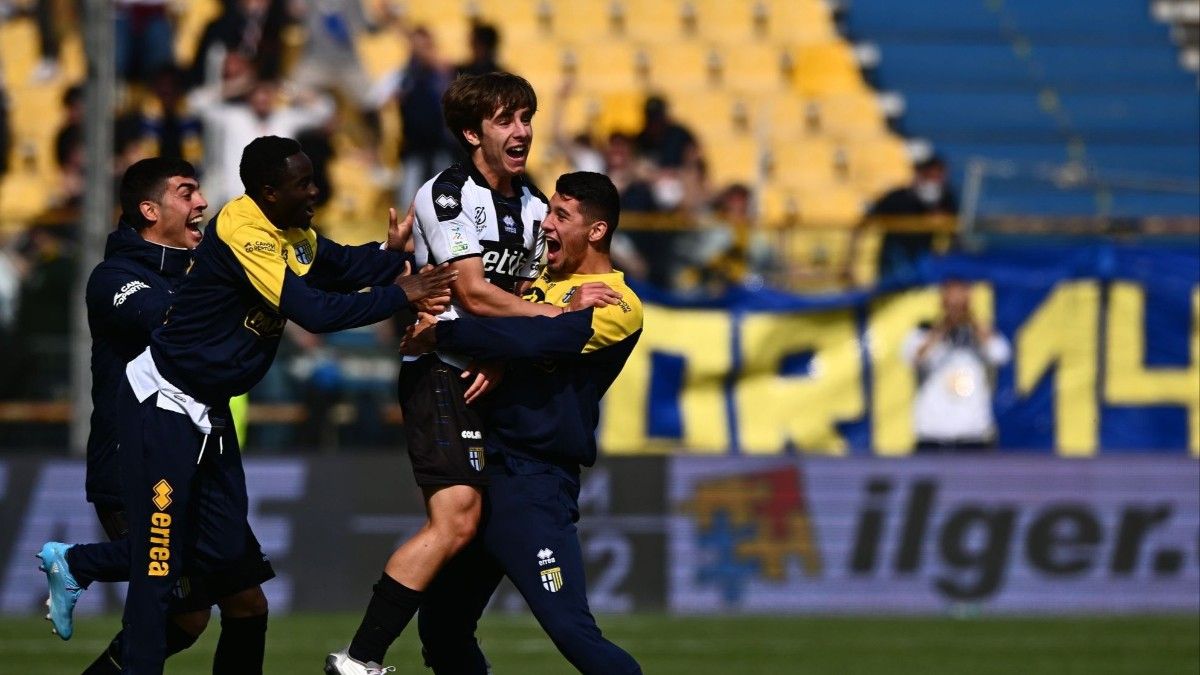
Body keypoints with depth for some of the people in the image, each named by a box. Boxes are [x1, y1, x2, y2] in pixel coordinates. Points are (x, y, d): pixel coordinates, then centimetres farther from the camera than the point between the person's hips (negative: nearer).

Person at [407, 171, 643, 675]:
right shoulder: (542, 284, 18)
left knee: (573, 633, -18)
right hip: (488, 469, 8)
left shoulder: (618, 306, -8)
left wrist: (442, 333, -15)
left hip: (536, 486, -8)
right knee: (441, 631, 12)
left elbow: (537, 338, -22)